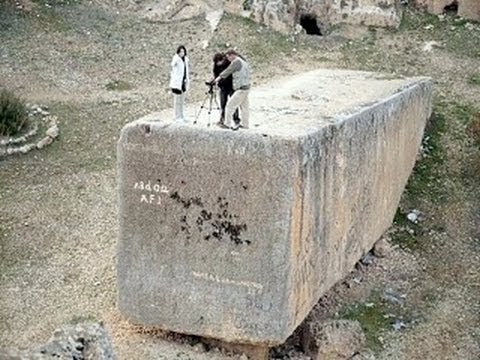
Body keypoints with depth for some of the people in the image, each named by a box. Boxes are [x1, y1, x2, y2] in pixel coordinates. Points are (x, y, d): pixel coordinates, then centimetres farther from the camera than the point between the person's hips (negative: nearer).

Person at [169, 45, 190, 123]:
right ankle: (177, 117, 2)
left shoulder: (185, 59, 10)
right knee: (177, 101, -3)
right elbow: (173, 64, -34)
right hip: (177, 82, -8)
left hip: (183, 82, 8)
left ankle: (181, 116, 24)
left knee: (182, 101, 15)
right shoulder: (176, 59, -12)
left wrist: (187, 80, 19)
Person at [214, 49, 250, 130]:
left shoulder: (236, 61, -11)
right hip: (246, 87, 10)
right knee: (244, 106, 16)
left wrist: (219, 77, 2)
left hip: (241, 89, -10)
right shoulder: (244, 62, 17)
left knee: (230, 105, -6)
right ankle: (244, 123, 24)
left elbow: (228, 71, -8)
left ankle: (228, 123, -4)